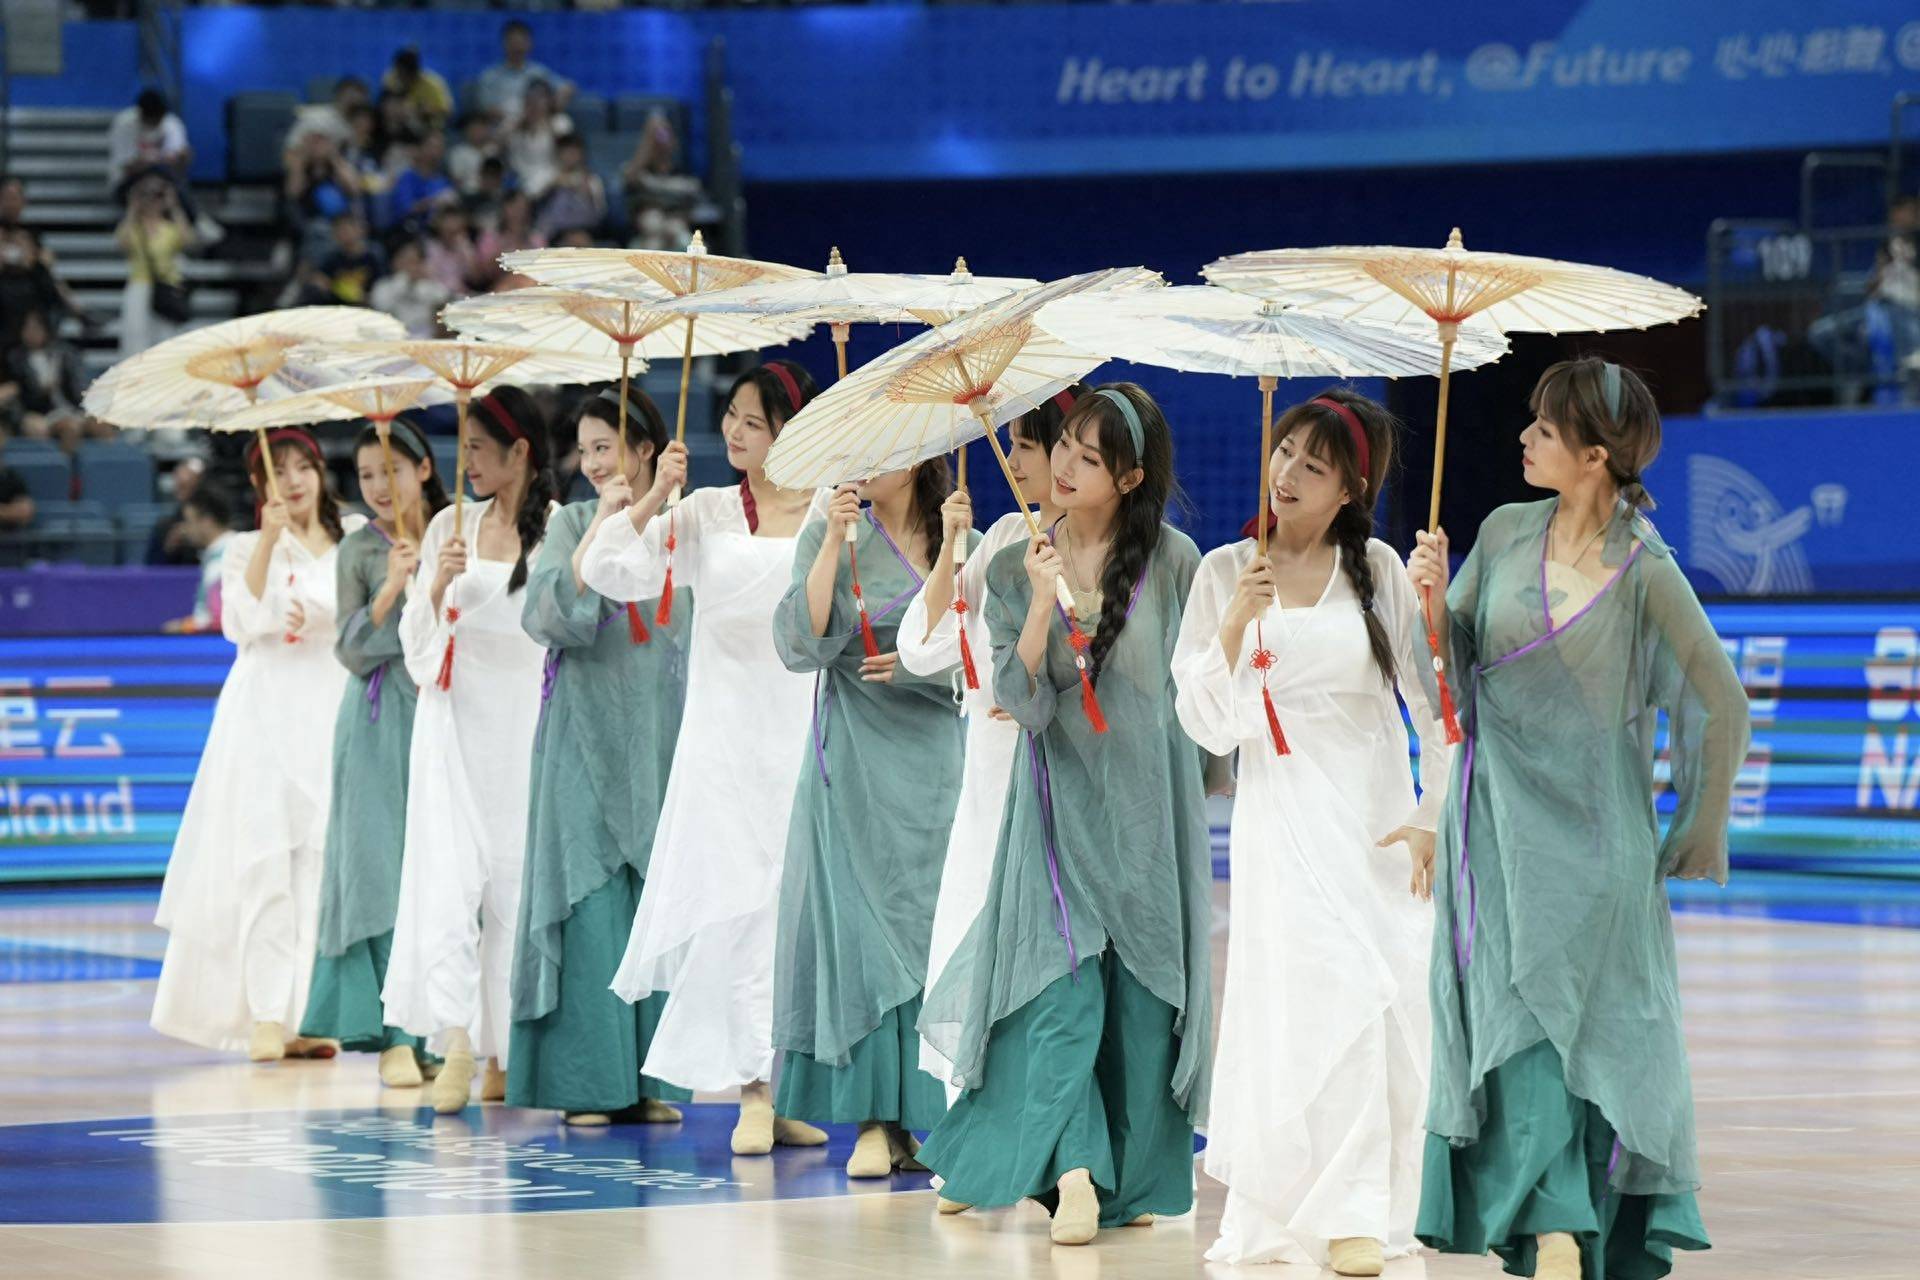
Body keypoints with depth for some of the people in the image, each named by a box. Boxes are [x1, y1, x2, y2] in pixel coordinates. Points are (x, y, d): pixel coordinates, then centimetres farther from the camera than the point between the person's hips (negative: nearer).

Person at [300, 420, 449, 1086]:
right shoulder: (359, 551, 3)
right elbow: (353, 652, -4)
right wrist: (392, 587, -16)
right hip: (382, 724, -2)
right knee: (382, 868, -7)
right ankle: (395, 1037, -7)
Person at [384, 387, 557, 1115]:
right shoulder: (452, 526, 9)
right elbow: (417, 639, 10)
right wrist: (439, 583, -6)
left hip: (526, 722, -2)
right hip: (455, 721, 2)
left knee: (515, 881, 1)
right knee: (448, 877, -11)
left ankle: (505, 1053, 13)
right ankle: (456, 1044, -19)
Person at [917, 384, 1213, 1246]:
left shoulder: (1173, 562, -2)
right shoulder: (1015, 570, 0)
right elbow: (1024, 703, -9)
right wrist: (1043, 601, -18)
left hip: (1148, 802, 0)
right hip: (1061, 799, 0)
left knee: (1144, 991, 3)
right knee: (1064, 985, -11)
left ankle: (1133, 1180, 14)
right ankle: (1075, 1170, -11)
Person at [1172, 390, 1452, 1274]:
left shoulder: (1376, 569, 3)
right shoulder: (1226, 572, 2)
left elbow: (1433, 697, 5)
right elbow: (1206, 723, 0)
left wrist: (1434, 818, -1)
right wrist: (1235, 623, -14)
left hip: (1377, 811, 1)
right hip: (1282, 812, -1)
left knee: (1388, 996, -3)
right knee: (1310, 995, -10)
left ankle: (1367, 1207, 12)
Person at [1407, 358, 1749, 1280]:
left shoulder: (1645, 573, -10)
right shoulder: (1505, 537, 2)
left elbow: (1721, 704, -3)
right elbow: (1453, 665, 9)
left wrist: (1696, 837, 3)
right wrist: (1435, 598, -11)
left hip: (1587, 834, -4)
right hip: (1499, 820, 4)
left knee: (1565, 1023, -4)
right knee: (1511, 1022, -1)